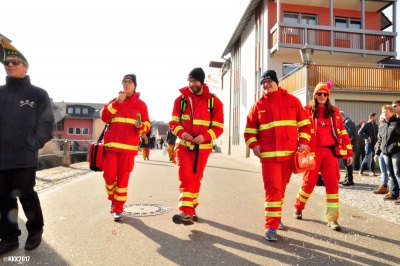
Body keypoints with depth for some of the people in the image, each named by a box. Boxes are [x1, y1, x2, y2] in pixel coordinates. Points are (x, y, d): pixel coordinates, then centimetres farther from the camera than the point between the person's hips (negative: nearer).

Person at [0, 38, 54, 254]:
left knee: (25, 195, -1)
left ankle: (35, 230, 22)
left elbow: (46, 125, 1)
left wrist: (33, 145, -10)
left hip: (25, 157, -4)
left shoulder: (38, 94, 5)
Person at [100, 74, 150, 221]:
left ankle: (118, 209, 12)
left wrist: (140, 126, -17)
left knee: (123, 178, 1)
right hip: (112, 145, 2)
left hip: (129, 146, -1)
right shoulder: (114, 101, 14)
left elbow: (147, 126, 5)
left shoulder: (141, 104, 8)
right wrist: (117, 103, -8)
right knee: (109, 175, -1)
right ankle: (112, 198, 29)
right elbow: (104, 117, -2)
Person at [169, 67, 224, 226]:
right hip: (184, 145, 0)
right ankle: (186, 212, -10)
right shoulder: (181, 99, 0)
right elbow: (174, 122, 1)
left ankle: (191, 209, 28)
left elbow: (218, 126, -5)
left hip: (203, 147, 1)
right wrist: (181, 133, -19)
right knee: (185, 178, -10)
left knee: (196, 179, 12)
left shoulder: (214, 101, -4)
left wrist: (204, 136, -21)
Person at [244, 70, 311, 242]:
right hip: (268, 154, -2)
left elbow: (304, 122, 9)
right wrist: (254, 144, -6)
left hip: (290, 153, 2)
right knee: (272, 188, -6)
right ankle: (271, 226, 1)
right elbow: (249, 129, 9)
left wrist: (303, 141, -2)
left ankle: (275, 216, 35)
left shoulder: (292, 100, 7)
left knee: (281, 187, 15)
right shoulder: (258, 105, 6)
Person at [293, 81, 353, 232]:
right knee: (309, 182, 4)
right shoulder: (307, 111, 2)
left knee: (332, 183, -2)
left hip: (330, 152, 3)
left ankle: (332, 218, 6)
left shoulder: (334, 112, 12)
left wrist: (349, 152, 7)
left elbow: (342, 132, 11)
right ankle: (298, 208, 28)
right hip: (313, 152, -3)